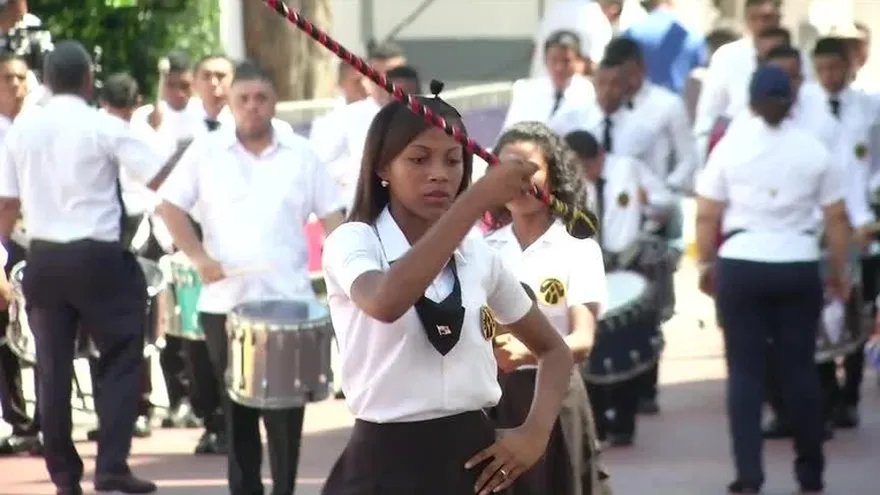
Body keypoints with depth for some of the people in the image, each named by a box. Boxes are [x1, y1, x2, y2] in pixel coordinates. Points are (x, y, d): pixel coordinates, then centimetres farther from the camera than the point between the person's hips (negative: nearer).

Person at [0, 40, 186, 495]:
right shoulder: (104, 127, -8)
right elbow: (159, 179, -10)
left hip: (44, 259, 4)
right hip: (97, 257, -4)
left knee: (53, 367, 10)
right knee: (120, 359, 5)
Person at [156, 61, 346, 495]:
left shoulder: (300, 153, 5)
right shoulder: (205, 151, 4)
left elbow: (331, 214, 7)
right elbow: (170, 206, 5)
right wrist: (198, 256, -7)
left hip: (289, 300, 0)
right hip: (225, 302, 0)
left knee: (285, 407, -1)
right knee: (237, 406, 8)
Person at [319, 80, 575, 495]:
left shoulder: (479, 256, 9)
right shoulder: (353, 243, -7)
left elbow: (553, 349, 22)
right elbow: (386, 302, -33)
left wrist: (536, 431, 3)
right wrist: (476, 201, -35)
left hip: (473, 462, 5)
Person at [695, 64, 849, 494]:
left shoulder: (730, 145, 1)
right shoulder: (813, 148, 3)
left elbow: (707, 215, 0)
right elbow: (836, 218, 3)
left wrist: (706, 263, 11)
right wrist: (839, 271, 12)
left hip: (741, 264, -1)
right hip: (798, 266, 1)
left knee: (745, 370, 3)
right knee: (799, 368, 11)